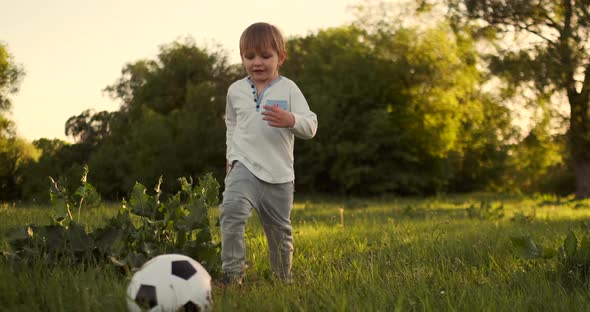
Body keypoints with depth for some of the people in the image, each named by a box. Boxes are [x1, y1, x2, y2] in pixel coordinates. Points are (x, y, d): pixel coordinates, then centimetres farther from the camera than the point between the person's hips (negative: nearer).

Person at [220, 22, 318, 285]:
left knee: (279, 229, 11)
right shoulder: (235, 91, 9)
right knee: (232, 211, -27)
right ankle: (232, 273, -26)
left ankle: (283, 278, 31)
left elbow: (310, 127, -7)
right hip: (244, 167, 0)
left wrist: (291, 120, -28)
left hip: (279, 174, 0)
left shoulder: (288, 89, 0)